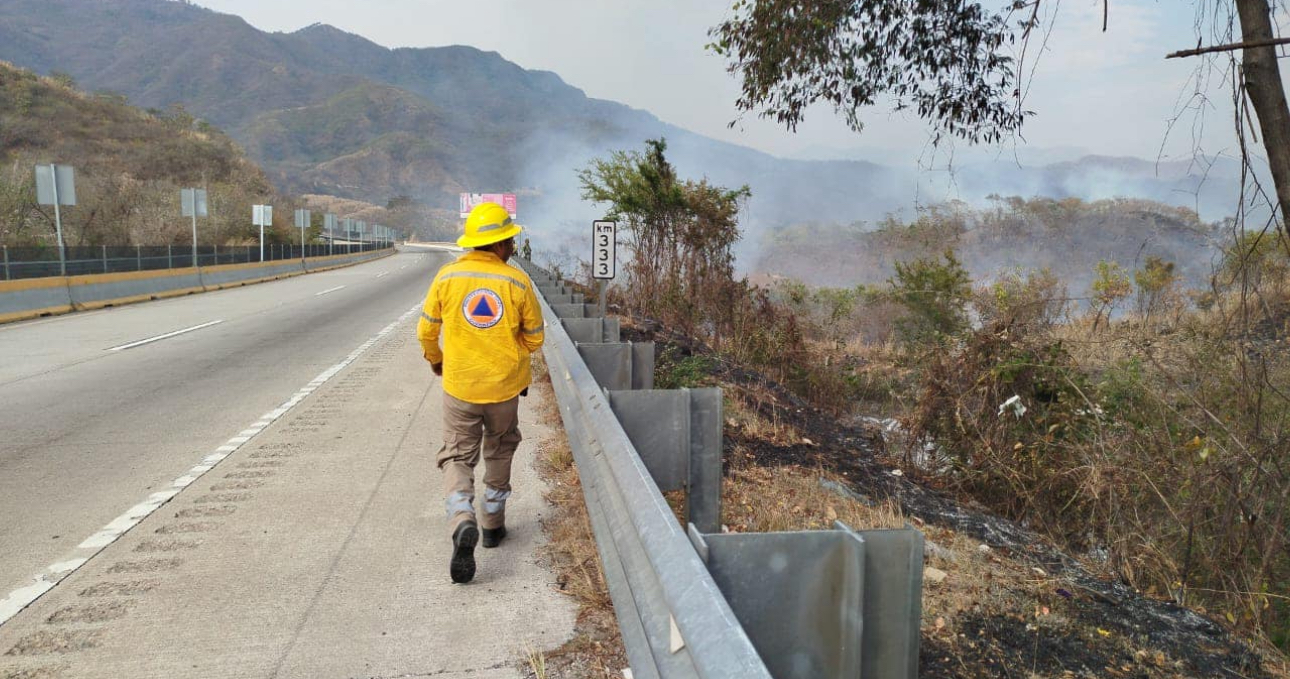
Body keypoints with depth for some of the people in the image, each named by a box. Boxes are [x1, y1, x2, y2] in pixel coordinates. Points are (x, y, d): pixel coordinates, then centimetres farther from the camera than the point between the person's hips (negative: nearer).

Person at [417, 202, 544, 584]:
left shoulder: (448, 277, -7)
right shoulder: (518, 283, -10)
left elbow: (426, 330, 2)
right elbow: (534, 338, -1)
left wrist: (435, 359, 22)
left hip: (458, 385, 0)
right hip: (504, 385, 0)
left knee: (457, 456, 8)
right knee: (499, 453, 21)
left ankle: (462, 523, -16)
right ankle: (493, 524, 30)